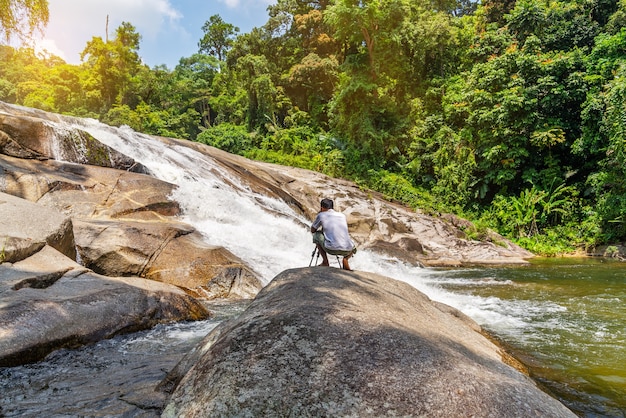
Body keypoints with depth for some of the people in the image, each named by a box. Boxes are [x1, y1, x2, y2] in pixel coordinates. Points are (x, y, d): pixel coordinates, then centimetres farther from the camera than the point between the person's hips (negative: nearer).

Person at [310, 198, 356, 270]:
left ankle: (325, 262, 17)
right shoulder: (342, 215, 19)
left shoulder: (321, 215, 8)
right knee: (353, 248, 42)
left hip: (331, 249, -4)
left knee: (316, 235, 24)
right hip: (347, 250, 5)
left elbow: (312, 230, 23)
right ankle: (345, 259, 13)